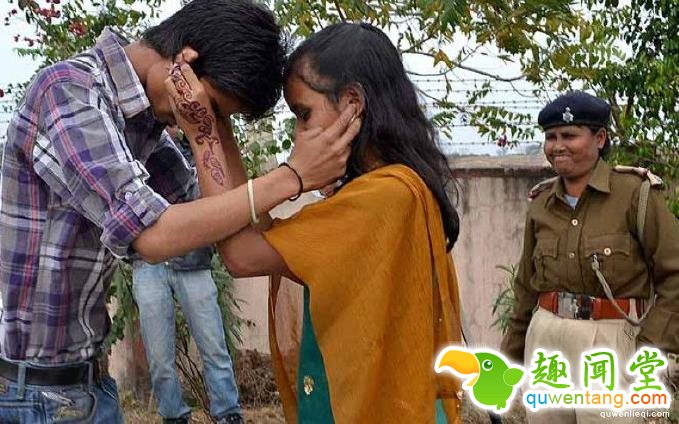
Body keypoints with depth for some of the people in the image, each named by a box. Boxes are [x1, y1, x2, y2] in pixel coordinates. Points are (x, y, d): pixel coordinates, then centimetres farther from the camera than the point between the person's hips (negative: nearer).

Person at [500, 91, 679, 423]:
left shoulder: (635, 192, -7)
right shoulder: (541, 203, 9)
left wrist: (651, 344, -13)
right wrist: (513, 353, 20)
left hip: (609, 340, -5)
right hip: (545, 339, 5)